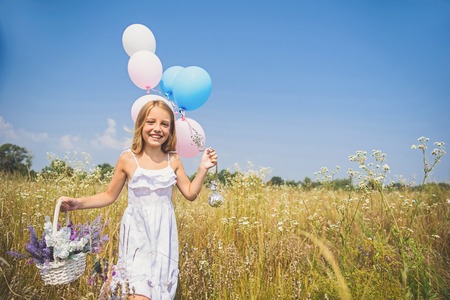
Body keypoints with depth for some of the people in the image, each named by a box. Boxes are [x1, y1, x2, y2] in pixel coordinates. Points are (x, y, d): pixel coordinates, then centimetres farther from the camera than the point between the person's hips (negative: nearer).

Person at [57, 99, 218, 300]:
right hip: (137, 235, -3)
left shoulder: (173, 160, -1)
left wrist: (203, 168, -6)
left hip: (163, 235, 3)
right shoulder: (128, 159, -7)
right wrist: (78, 203, -10)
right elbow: (110, 196, 2)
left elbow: (190, 194, 6)